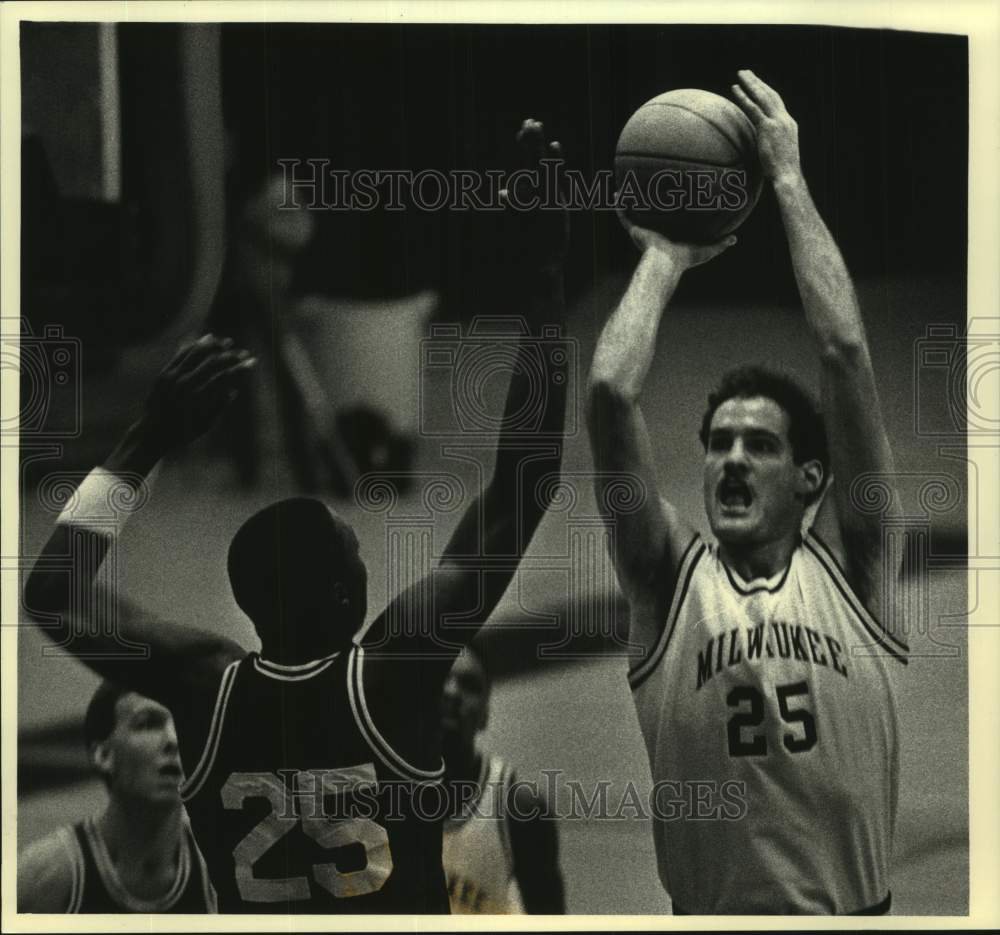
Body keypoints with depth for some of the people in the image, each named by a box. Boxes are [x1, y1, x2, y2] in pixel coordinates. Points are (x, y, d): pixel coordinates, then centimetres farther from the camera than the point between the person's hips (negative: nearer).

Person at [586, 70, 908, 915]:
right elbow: (610, 392, -5)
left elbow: (845, 353, -2)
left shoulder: (848, 567, 4)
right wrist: (664, 258, 6)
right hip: (712, 910, 1)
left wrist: (789, 182, 2)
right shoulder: (670, 577, 5)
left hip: (852, 908, -1)